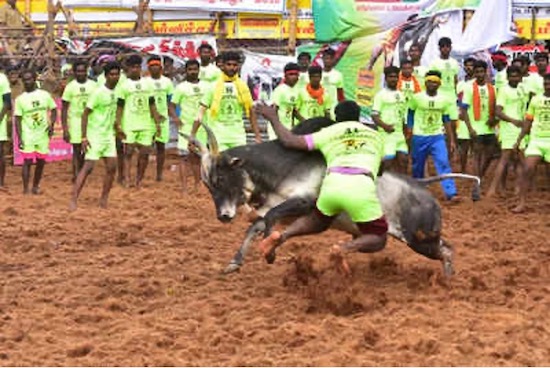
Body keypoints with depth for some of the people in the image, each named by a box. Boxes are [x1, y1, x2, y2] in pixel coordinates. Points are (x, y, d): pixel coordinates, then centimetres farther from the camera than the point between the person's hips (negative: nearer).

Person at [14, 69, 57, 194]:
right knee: (27, 161, -8)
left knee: (41, 162, 8)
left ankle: (36, 186, 24)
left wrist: (51, 124, -7)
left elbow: (53, 110, 10)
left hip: (43, 135, 3)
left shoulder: (44, 95, 1)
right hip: (28, 136, -3)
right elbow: (18, 120, -3)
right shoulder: (20, 99, -4)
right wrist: (19, 138, -10)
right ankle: (25, 189, -5)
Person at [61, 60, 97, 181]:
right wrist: (65, 129, -9)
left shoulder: (93, 85, 2)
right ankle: (76, 176, 0)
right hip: (75, 121, -3)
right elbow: (64, 109, -3)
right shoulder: (70, 87, -5)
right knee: (77, 150, -4)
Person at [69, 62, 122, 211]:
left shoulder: (115, 92, 7)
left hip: (109, 135, 7)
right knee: (88, 167, -13)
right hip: (95, 136, -7)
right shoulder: (98, 92, -16)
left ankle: (104, 201, 14)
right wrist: (84, 137, -19)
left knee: (112, 167, 4)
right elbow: (85, 114, -16)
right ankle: (73, 201, -13)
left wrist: (116, 127, 17)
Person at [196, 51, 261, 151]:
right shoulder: (214, 86, 1)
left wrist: (257, 135, 5)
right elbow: (202, 109, -1)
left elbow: (251, 111, 11)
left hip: (238, 136, 2)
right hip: (219, 137, -2)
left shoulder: (243, 86, 8)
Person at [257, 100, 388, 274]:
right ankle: (346, 248, -19)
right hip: (362, 188, -2)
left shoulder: (329, 132, 23)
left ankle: (282, 235, 3)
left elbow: (289, 141, 18)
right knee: (378, 240, 12)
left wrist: (273, 119, 33)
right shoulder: (375, 136, 29)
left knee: (318, 222, 30)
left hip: (332, 183, 2)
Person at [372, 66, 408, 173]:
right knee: (387, 162, -8)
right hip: (387, 134, -6)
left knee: (403, 160, 3)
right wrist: (384, 126, -24)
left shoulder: (401, 95, 15)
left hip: (400, 134, 6)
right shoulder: (381, 95, -3)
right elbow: (374, 115, -9)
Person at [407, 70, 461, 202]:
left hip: (437, 137, 1)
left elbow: (447, 120, 9)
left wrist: (451, 140, 7)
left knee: (444, 164, -14)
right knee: (417, 166, 8)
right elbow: (410, 115, 5)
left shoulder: (444, 100, 3)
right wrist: (409, 134, -1)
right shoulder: (417, 98, -3)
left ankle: (451, 193, -20)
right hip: (419, 137, 0)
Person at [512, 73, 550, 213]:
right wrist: (519, 140, 9)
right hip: (535, 140, 2)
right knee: (528, 170, -9)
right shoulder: (535, 100, 8)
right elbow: (528, 122, 13)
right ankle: (521, 203, -8)